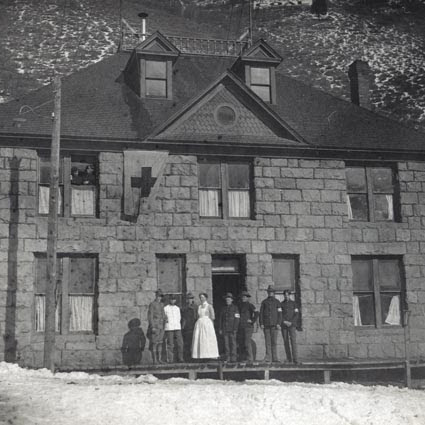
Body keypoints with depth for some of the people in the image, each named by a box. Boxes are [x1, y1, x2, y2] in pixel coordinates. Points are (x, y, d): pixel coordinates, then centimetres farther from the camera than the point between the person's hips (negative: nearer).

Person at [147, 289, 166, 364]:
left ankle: (159, 359, 9)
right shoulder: (152, 304, -7)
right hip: (155, 326, -7)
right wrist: (152, 327, -17)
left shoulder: (162, 305, 15)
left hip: (161, 326, 7)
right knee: (154, 343, -6)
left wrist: (164, 326, 14)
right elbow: (150, 316, -11)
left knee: (160, 343, 6)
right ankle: (154, 359, -5)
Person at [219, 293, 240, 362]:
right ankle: (227, 358, 3)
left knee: (233, 343, -5)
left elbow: (237, 319, -2)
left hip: (232, 329, -3)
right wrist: (220, 329, 8)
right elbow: (220, 319, 16)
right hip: (225, 329, 4)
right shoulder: (224, 309, 16)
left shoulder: (235, 308, 4)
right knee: (226, 343, 0)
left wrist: (235, 329, -10)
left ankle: (233, 358, -2)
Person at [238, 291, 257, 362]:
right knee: (241, 343, 5)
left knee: (247, 343, -13)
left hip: (248, 326, -7)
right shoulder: (240, 305, 16)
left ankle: (250, 358, -11)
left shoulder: (250, 305, -3)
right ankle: (243, 358, 10)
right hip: (240, 327, 7)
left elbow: (256, 313, -15)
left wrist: (252, 321, -14)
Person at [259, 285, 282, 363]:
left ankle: (274, 358, 2)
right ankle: (268, 357, -5)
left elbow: (280, 314, 2)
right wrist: (261, 323, -3)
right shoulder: (264, 302, 10)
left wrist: (278, 323, -10)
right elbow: (261, 313, 7)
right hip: (266, 324, 1)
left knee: (274, 341, -1)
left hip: (274, 324, -1)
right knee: (267, 341, -3)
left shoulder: (277, 302, 7)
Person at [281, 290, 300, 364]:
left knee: (293, 341, -13)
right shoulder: (281, 304, 9)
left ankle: (295, 358, -17)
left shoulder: (293, 303, 8)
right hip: (283, 326, 1)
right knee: (286, 342, 0)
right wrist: (284, 322, -11)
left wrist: (291, 322, -11)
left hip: (292, 325, -1)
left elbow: (296, 314, 2)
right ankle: (289, 359, 4)